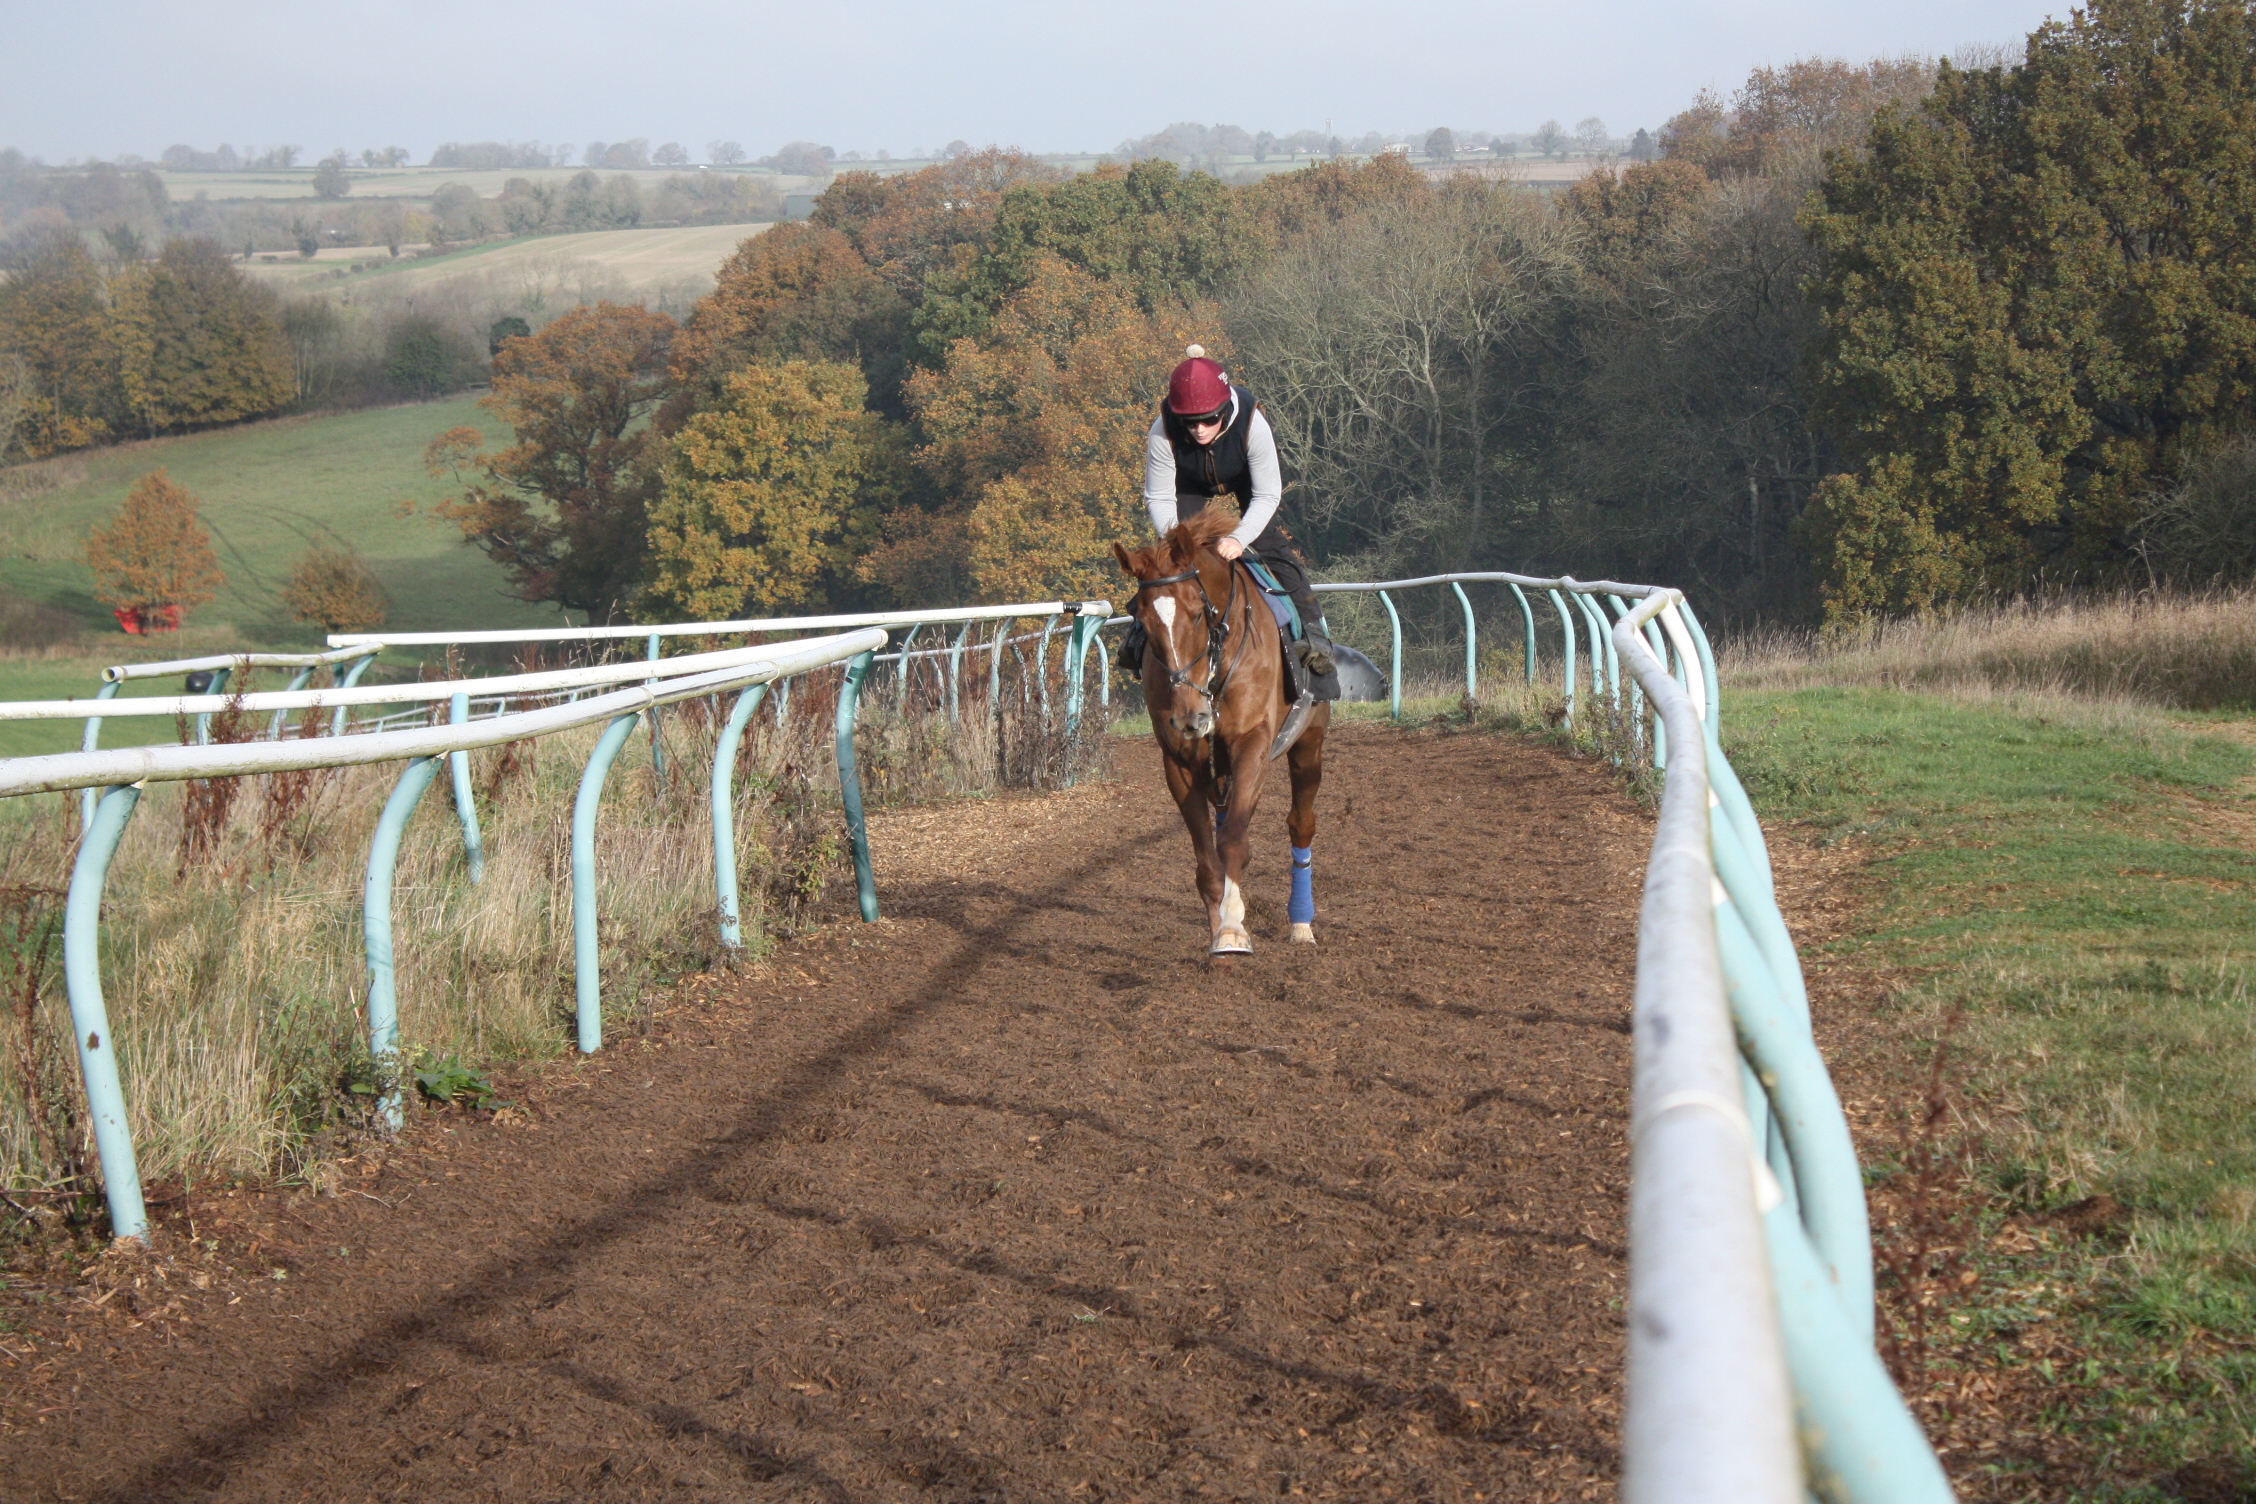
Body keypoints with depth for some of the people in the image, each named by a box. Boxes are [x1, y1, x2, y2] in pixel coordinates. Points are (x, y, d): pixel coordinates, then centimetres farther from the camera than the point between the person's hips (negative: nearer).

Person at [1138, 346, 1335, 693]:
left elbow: (1267, 496, -30)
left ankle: (1313, 636, -9)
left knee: (1274, 547, -15)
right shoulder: (1163, 432, -37)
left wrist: (1239, 538, -45)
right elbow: (1158, 498, -24)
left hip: (1248, 480, -1)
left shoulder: (1252, 422, -40)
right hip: (1191, 485, 1)